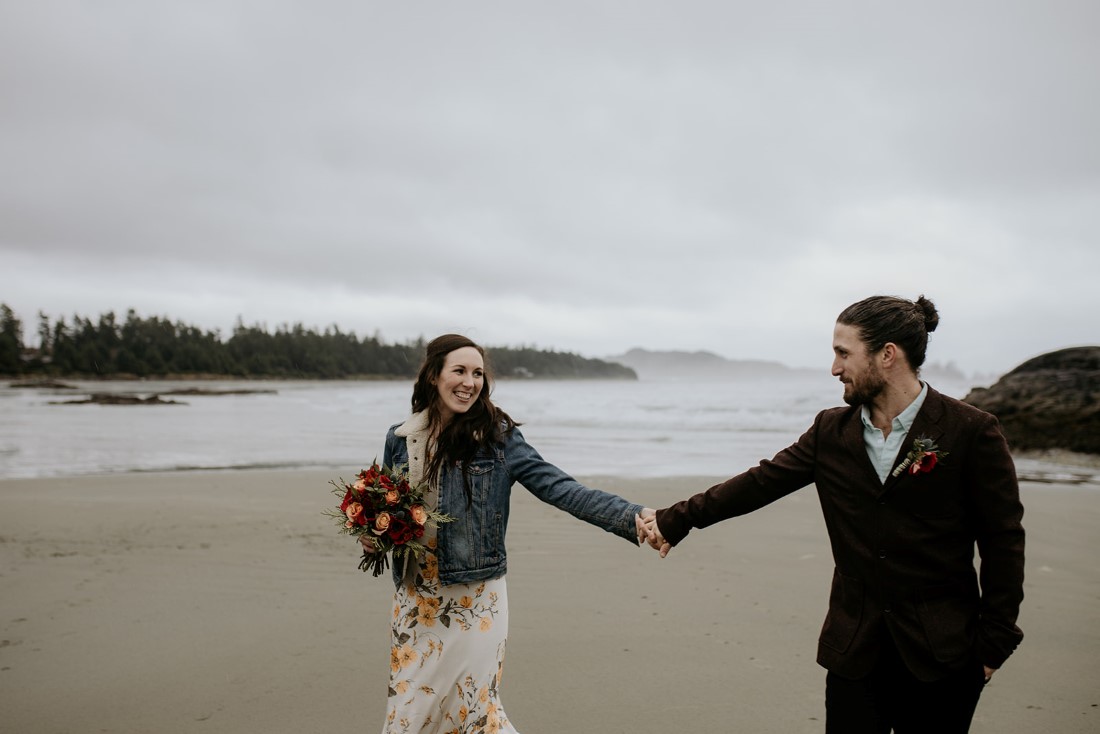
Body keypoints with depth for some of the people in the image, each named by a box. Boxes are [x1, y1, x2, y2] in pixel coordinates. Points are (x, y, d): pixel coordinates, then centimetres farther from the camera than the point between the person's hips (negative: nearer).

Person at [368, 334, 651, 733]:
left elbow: (560, 488, -17)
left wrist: (634, 517, -28)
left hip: (473, 600, -4)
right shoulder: (400, 439, 2)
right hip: (413, 599, 4)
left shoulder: (497, 436, -9)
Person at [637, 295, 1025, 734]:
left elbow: (1003, 543, -5)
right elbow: (760, 482, 4)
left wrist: (993, 645, -5)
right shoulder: (831, 430, 3)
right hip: (854, 647, 3)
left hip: (941, 651, -3)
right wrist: (674, 520, 1)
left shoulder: (972, 433, -9)